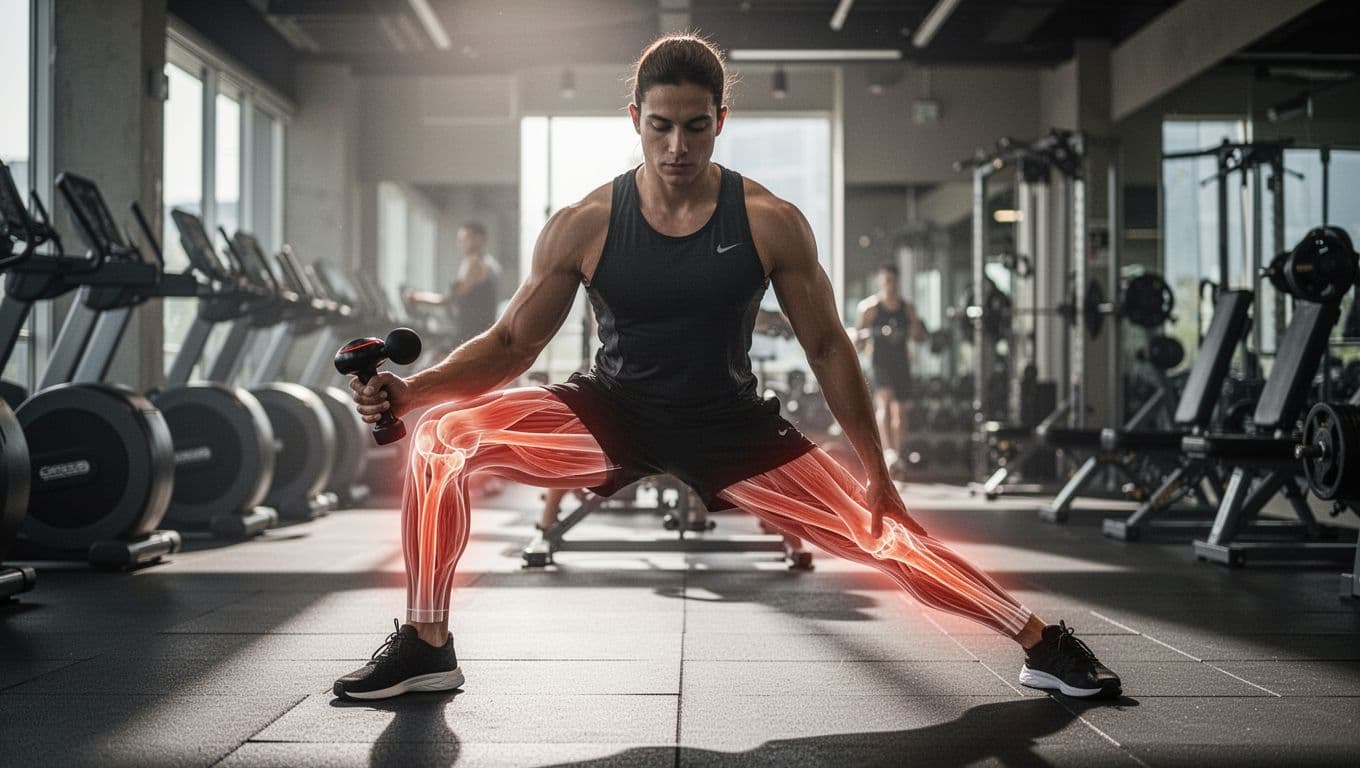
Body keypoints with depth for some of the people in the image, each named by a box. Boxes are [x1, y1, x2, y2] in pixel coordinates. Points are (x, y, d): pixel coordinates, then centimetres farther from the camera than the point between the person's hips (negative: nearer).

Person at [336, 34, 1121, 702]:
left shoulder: (771, 223, -13)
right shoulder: (584, 225, -11)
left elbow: (828, 347, -3)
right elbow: (510, 346, -4)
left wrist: (878, 471, -1)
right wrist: (408, 390, -20)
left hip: (729, 427, -1)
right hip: (613, 415, 1)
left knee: (880, 531, -8)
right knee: (443, 439, -19)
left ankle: (1044, 644, 11)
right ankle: (426, 646, -4)